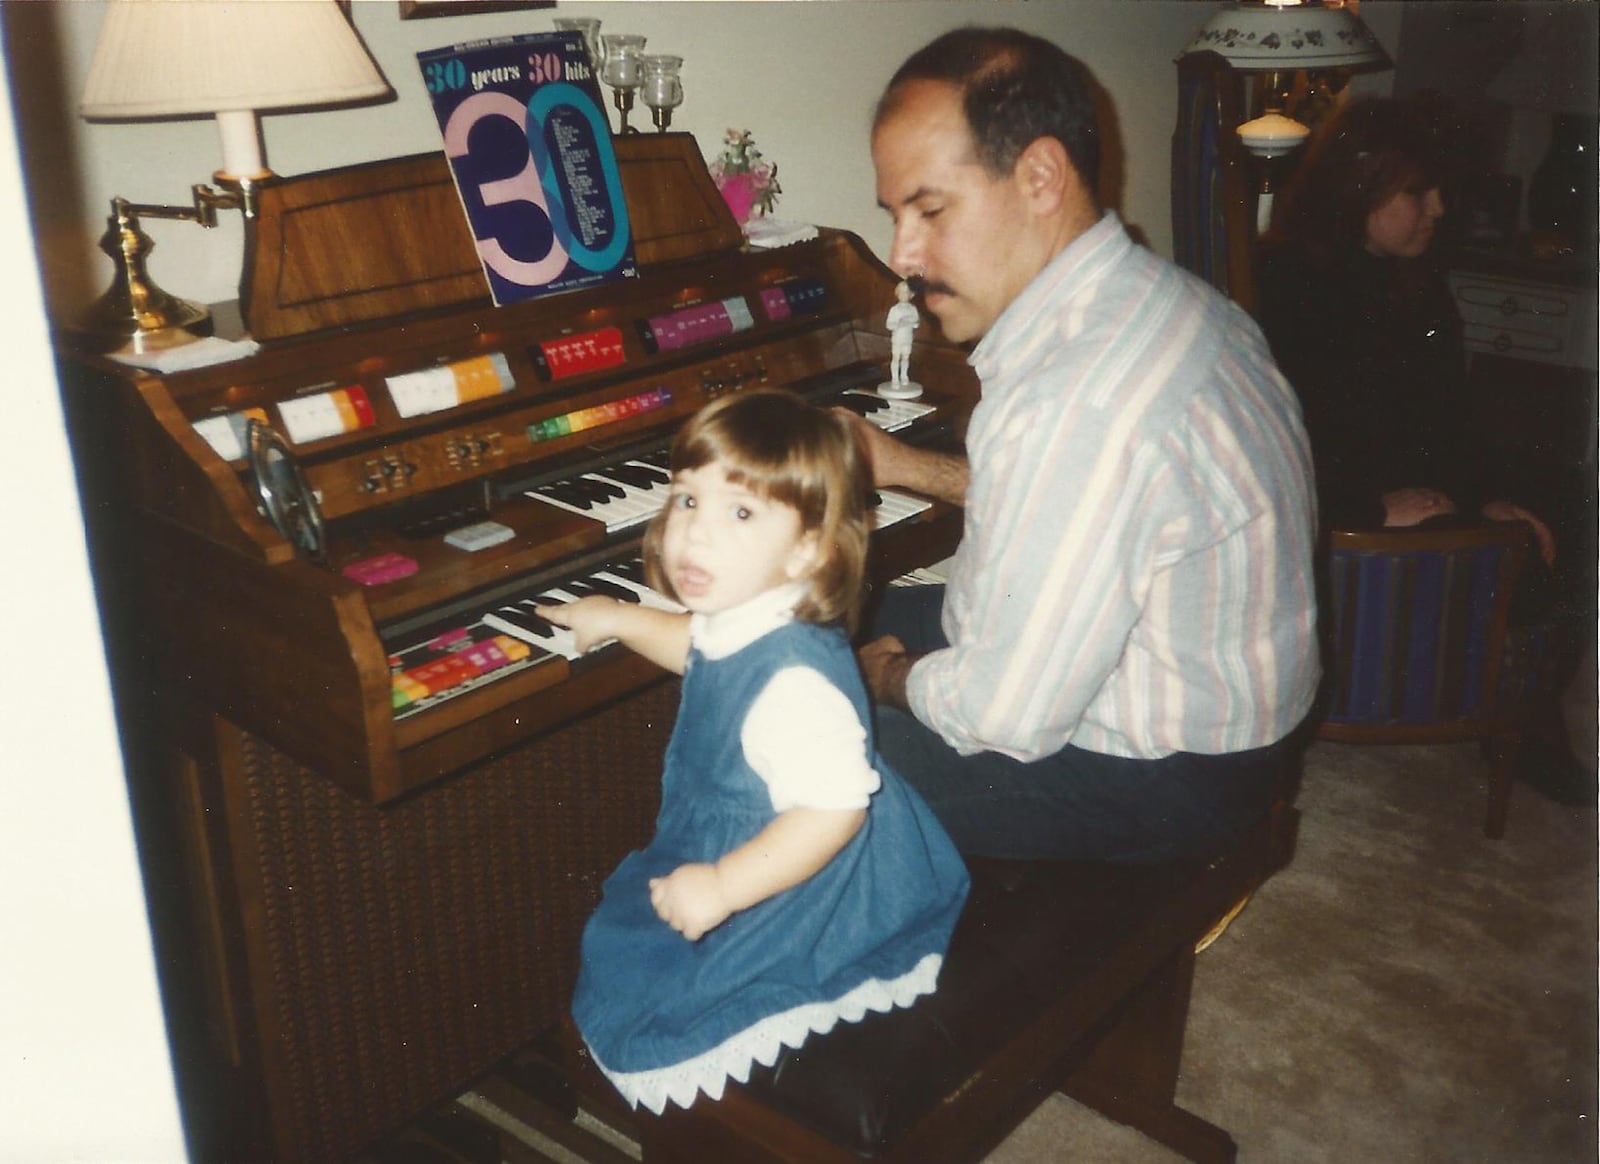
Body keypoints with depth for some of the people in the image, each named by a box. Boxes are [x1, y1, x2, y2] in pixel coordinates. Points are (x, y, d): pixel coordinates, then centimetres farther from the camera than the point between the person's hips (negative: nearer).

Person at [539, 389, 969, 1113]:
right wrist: (623, 620, 23)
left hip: (801, 888, -10)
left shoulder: (792, 679, -39)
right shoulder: (741, 617, -9)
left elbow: (835, 807, -38)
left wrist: (724, 887, -35)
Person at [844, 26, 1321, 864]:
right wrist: (904, 467, 14)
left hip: (1159, 784, -10)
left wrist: (886, 677, -7)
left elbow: (1007, 718, -28)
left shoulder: (1074, 403, -34)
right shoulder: (1155, 295, -1)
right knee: (865, 609, 21)